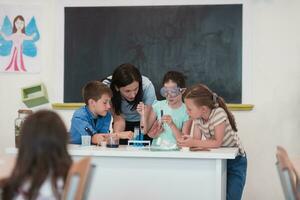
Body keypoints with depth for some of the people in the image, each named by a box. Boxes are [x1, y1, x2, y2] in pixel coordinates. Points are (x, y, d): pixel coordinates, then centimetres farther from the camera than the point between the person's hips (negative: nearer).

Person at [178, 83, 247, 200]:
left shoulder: (219, 113, -28)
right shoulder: (198, 117, -9)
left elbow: (217, 143, -29)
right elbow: (197, 140, -10)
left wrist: (193, 143, -29)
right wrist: (189, 140, -31)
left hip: (234, 161, -5)